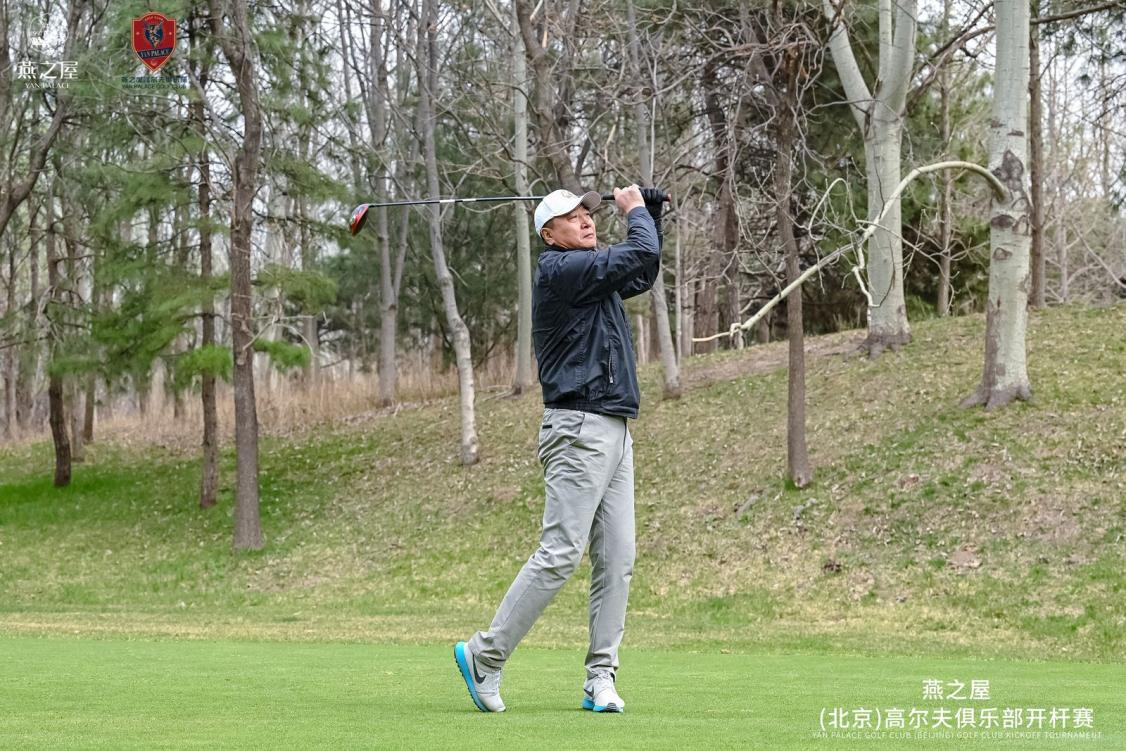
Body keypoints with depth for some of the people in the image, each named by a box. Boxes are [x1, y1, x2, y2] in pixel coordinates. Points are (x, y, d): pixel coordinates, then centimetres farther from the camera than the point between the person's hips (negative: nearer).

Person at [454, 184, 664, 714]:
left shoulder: (596, 276, 20)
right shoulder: (559, 269, -9)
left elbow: (643, 274, 38)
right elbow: (640, 256, -12)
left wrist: (650, 213, 27)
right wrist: (636, 212, 7)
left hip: (615, 432, 9)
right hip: (579, 428, -9)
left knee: (617, 560, 2)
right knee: (560, 554, -13)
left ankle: (600, 679, 3)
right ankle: (484, 657, -6)